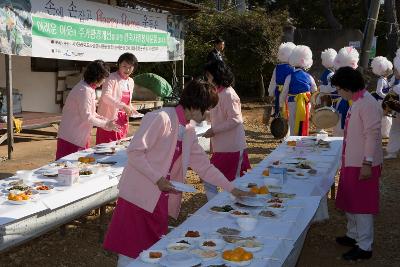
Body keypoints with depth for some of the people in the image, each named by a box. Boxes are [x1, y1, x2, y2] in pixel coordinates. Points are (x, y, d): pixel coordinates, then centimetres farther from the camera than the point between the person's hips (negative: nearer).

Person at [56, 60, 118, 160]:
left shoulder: (89, 89, 10)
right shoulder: (84, 90, -21)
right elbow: (86, 117, -22)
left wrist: (104, 120, 8)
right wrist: (105, 124, -13)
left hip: (81, 137, 10)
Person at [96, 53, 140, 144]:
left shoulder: (131, 82, 12)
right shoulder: (112, 78, -11)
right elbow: (105, 97, -26)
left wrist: (132, 110, 4)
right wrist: (123, 106, -34)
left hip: (123, 121, 7)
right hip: (110, 119, -7)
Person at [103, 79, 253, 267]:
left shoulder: (189, 132, 12)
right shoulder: (161, 118, -14)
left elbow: (204, 166, 17)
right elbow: (134, 152, -18)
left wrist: (232, 189, 15)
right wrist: (158, 179, -18)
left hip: (160, 201, 8)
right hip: (139, 197, -8)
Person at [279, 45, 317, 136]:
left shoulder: (290, 77, -7)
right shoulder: (309, 77, 1)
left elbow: (284, 94, -6)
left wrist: (281, 106, 3)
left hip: (293, 105, -2)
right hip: (306, 106, 2)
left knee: (293, 130, 5)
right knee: (304, 129, 12)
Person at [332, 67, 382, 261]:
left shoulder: (367, 103, -18)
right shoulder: (355, 102, 11)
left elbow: (372, 135, -22)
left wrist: (367, 163, -23)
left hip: (363, 165, -9)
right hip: (351, 162, 9)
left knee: (362, 204, -1)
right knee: (349, 202, 19)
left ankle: (364, 246, 9)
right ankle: (353, 235, 34)